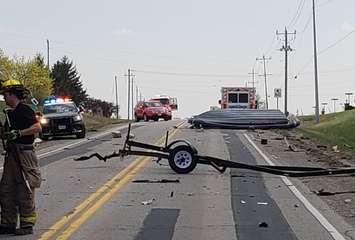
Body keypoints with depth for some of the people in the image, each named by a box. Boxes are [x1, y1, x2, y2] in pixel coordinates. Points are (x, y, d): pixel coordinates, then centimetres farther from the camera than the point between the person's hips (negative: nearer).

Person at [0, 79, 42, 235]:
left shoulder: (25, 110, -10)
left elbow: (37, 127, -21)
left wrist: (18, 133, -24)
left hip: (24, 154, -9)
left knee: (25, 191, -4)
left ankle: (27, 225, 3)